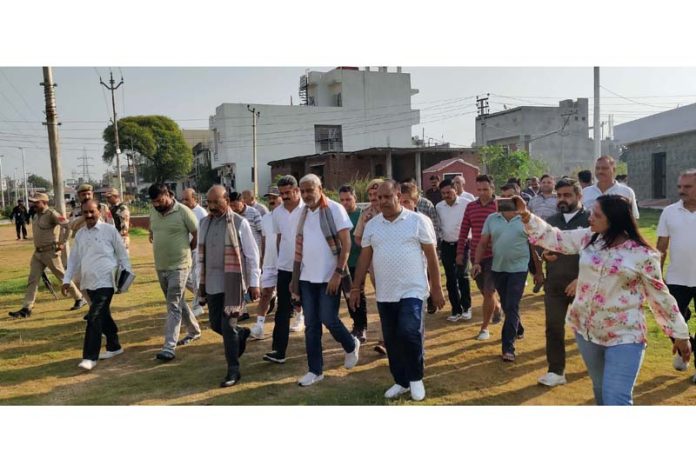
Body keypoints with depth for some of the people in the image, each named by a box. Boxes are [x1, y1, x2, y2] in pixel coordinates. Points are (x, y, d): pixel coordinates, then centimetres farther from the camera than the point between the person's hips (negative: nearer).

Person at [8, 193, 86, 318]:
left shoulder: (51, 214, -15)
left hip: (50, 252, -8)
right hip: (37, 252, 8)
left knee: (62, 276, 2)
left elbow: (67, 225, -23)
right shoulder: (35, 216, 12)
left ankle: (79, 299, 17)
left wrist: (62, 243, -20)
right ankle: (26, 309, 6)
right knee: (32, 280, 4)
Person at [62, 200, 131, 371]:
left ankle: (90, 357, -8)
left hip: (105, 281, -6)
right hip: (89, 282, 6)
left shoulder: (109, 230, -4)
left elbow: (122, 253, 0)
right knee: (103, 315, 16)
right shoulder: (80, 234, 12)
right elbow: (74, 258, 16)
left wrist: (127, 274, -3)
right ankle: (114, 346, 32)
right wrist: (67, 280, 10)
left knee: (94, 317, -12)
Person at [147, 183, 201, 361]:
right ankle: (194, 331, 36)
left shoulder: (183, 211, -13)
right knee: (178, 302, 18)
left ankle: (169, 347, -9)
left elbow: (197, 234, -7)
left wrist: (188, 248, 1)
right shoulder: (153, 212, 6)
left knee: (173, 306, -9)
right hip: (160, 266, 7)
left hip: (179, 266, -7)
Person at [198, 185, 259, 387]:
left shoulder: (239, 223, -8)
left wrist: (254, 283, -8)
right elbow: (201, 254, 14)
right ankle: (241, 333, 44)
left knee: (228, 327, -6)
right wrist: (201, 281, 14)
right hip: (212, 284, 6)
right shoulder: (205, 223, 8)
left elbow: (252, 255, -6)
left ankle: (233, 371, 8)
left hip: (233, 284, -6)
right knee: (215, 324, 13)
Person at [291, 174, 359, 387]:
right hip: (307, 277, 5)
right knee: (311, 325, 7)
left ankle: (351, 346, 28)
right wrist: (295, 278, 11)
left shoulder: (335, 209, -8)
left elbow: (346, 244, -11)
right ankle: (315, 370, 17)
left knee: (328, 319, -2)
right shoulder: (302, 213, 8)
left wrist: (338, 273, -18)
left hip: (329, 276, -5)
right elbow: (299, 246, 13)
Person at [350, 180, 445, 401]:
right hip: (384, 294, 4)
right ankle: (401, 381, 27)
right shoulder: (372, 225, 7)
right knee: (391, 340, 10)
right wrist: (356, 287, 8)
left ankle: (416, 378, 8)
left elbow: (431, 256, -3)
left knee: (409, 333, -16)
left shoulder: (418, 221, -4)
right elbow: (364, 258, 10)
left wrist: (436, 288, -3)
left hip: (412, 291, -4)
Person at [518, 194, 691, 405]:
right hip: (586, 329, 5)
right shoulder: (587, 238, 0)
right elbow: (554, 238, 3)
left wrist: (680, 334, 1)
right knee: (601, 391, 22)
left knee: (616, 400, -12)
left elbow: (660, 296, -5)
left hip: (624, 336, -5)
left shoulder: (642, 255, -12)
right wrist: (526, 215, -8)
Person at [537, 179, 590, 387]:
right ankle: (556, 371, 15)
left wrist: (581, 279, -18)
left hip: (582, 284, -4)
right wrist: (544, 254, -5)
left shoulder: (590, 220, -7)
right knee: (553, 328, 5)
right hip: (554, 284, 4)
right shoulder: (551, 221, 10)